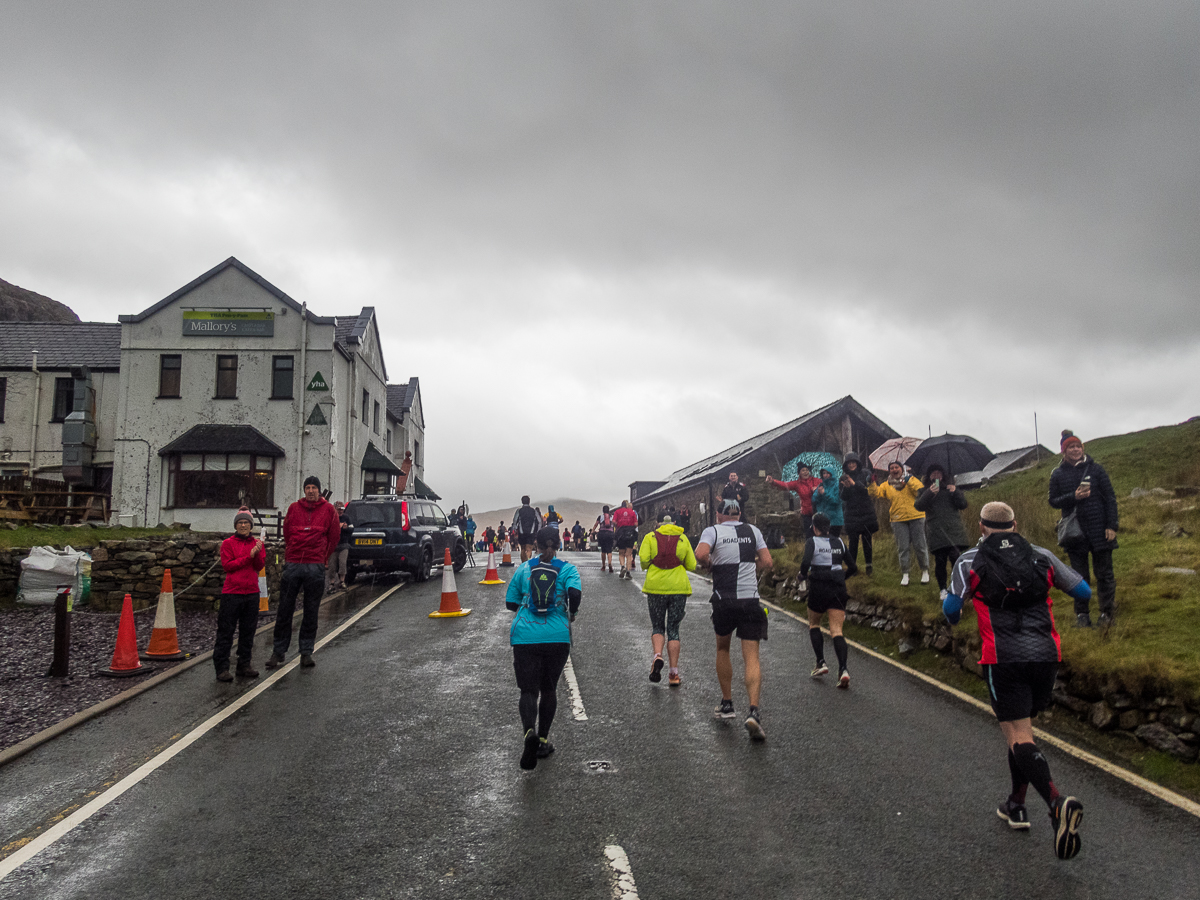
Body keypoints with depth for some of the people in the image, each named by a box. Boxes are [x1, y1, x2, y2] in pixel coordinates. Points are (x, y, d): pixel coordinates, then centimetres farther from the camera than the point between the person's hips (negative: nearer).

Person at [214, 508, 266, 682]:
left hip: (252, 592, 4)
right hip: (231, 592, -4)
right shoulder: (227, 543, 1)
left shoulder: (257, 543, 10)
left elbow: (260, 566, 1)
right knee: (226, 631, -1)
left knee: (248, 631, 9)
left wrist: (257, 553, -17)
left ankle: (244, 665, 18)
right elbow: (227, 565, -9)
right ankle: (222, 668, 3)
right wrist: (248, 556, -15)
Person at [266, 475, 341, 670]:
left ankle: (306, 652, 11)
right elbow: (286, 533, 19)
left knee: (311, 612, 4)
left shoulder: (328, 509, 4)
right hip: (292, 565, 1)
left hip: (315, 567, -1)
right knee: (284, 611, 3)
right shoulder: (294, 508, 9)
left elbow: (334, 536, 11)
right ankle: (279, 652, 12)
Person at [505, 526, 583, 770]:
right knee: (548, 689, 17)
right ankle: (543, 741, 22)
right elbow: (575, 593, -15)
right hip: (557, 637, 0)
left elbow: (511, 603, 9)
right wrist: (572, 613, 4)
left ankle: (529, 731, -26)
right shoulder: (567, 569, 3)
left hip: (524, 637, 0)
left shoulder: (524, 569, 7)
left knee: (528, 690, 1)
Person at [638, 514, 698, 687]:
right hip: (678, 588, 1)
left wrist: (649, 567, 11)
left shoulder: (650, 537, 4)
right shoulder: (683, 538, 7)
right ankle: (673, 674, 4)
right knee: (673, 629, 8)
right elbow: (691, 565, 6)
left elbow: (643, 559, -10)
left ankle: (657, 656, -15)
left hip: (656, 587, -1)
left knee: (657, 627, 13)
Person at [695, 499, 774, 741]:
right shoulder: (752, 531, 10)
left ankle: (727, 704, 26)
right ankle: (754, 711, -19)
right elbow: (767, 562, 8)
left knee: (722, 649, 21)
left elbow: (701, 554, -17)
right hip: (751, 600, 1)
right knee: (751, 657, -2)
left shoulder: (712, 531, 1)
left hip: (724, 600, -1)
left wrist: (708, 565, 4)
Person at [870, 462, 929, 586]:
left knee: (920, 545, 2)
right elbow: (876, 492, -6)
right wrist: (872, 484, -23)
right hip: (898, 521, 1)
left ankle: (925, 571, 18)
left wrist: (909, 482, -15)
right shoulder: (886, 485, 10)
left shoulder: (911, 479, 7)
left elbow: (921, 491, -7)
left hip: (916, 517, -1)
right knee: (903, 548, 3)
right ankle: (904, 574, 13)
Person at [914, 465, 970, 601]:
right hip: (936, 532, 0)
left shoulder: (951, 488, 18)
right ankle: (942, 589, 9)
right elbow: (919, 506, -4)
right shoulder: (925, 491, 14)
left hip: (954, 530, 1)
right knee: (940, 560, -2)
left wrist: (956, 492, -8)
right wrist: (929, 493, -18)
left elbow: (963, 505, 9)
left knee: (955, 557, -13)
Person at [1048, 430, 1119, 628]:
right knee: (1079, 576, 7)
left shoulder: (1096, 469, 1)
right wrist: (1073, 497, -14)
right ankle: (1082, 614, 16)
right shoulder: (1057, 474, 4)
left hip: (1099, 528, -1)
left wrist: (1111, 526, -5)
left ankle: (1107, 613, 16)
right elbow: (1053, 501, 4)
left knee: (1104, 573, 4)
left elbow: (1110, 498, 1)